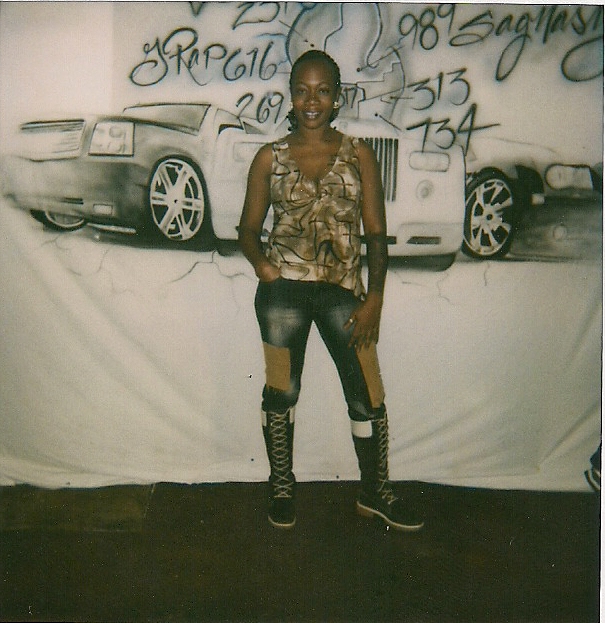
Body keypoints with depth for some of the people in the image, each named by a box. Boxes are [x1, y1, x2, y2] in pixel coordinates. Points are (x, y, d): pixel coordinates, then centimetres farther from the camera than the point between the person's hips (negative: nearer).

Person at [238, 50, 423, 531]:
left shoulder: (359, 155, 7)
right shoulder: (270, 158, 7)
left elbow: (376, 231, 4)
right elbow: (249, 227, 11)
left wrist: (374, 298, -5)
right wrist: (260, 261, -12)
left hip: (343, 289, 0)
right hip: (284, 288, 0)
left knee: (368, 395, 1)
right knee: (281, 391, 8)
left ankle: (375, 492, 21)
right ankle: (282, 487, 29)